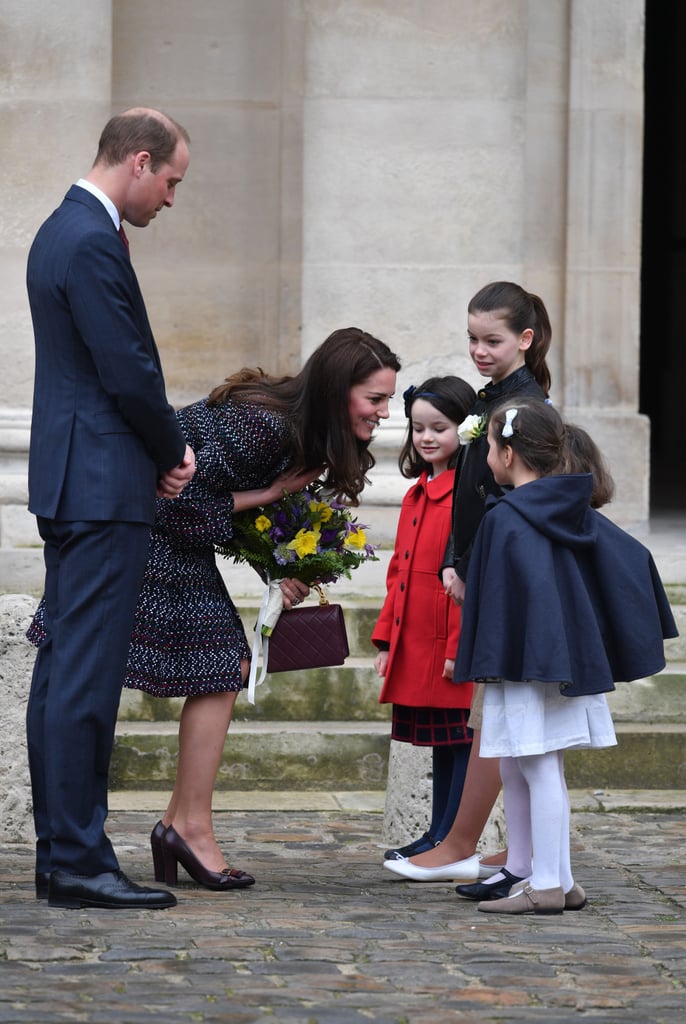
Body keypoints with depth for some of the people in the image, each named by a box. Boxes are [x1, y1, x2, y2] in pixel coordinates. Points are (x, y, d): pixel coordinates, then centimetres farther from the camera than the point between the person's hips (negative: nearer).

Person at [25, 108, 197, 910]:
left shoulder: (64, 231, 17)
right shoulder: (93, 243, -16)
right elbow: (128, 374, -19)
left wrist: (161, 451, 9)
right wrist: (174, 452, -3)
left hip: (71, 483, 11)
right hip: (102, 485, -11)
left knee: (63, 670, 11)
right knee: (86, 675, -9)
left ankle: (60, 854, 16)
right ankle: (78, 861, -8)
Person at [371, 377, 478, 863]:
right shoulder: (417, 495, 16)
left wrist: (461, 648, -20)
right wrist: (386, 639, 16)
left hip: (456, 648, -9)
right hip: (416, 648, 9)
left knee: (460, 742, -3)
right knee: (440, 744, 15)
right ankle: (439, 837, 22)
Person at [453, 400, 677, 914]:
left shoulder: (504, 520, -14)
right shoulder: (578, 513, 9)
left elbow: (498, 599, -18)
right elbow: (636, 559, 8)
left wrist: (485, 660, -12)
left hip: (526, 666, -8)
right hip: (572, 657, 8)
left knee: (540, 771, -4)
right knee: (515, 771, 17)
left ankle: (549, 885, -1)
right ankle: (519, 871, 23)